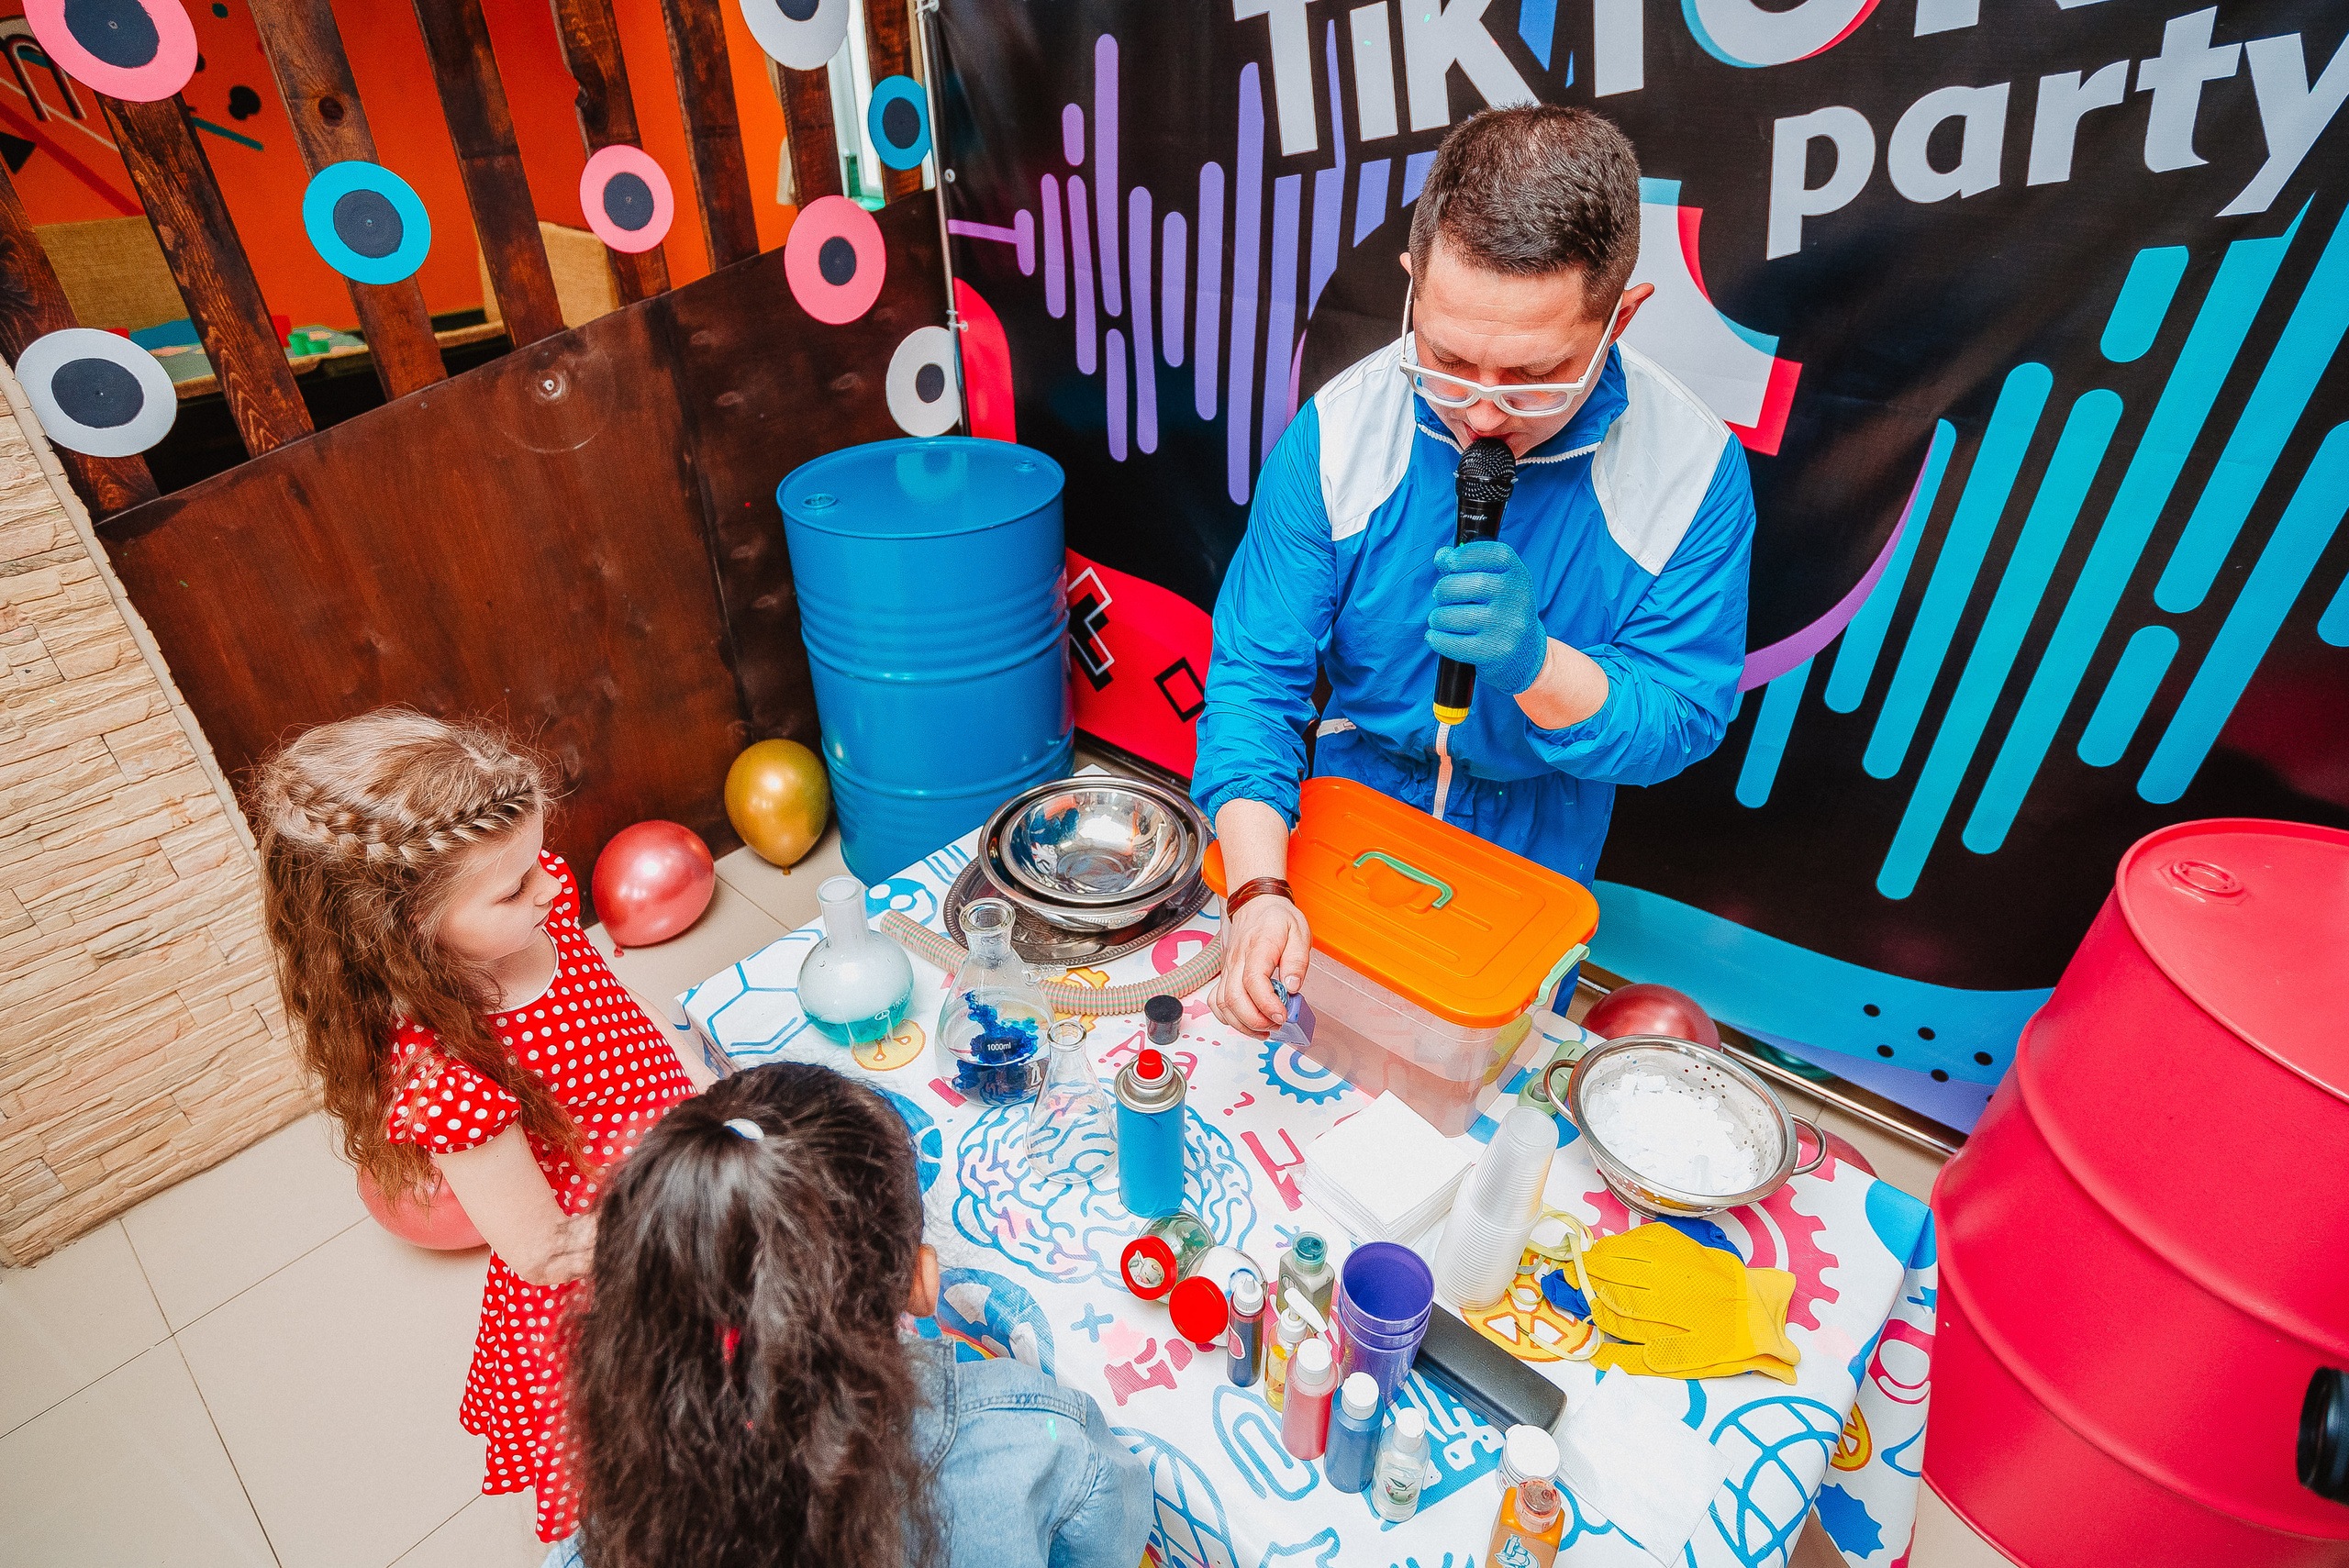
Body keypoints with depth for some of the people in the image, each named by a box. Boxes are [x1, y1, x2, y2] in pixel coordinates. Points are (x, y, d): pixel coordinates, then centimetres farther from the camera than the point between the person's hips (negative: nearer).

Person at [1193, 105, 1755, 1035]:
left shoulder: (1694, 469, -22)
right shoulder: (1337, 433, -22)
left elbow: (1681, 722, -18)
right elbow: (1254, 680, -21)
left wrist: (1536, 662, -39)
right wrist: (1258, 889, -35)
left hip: (1538, 852, 0)